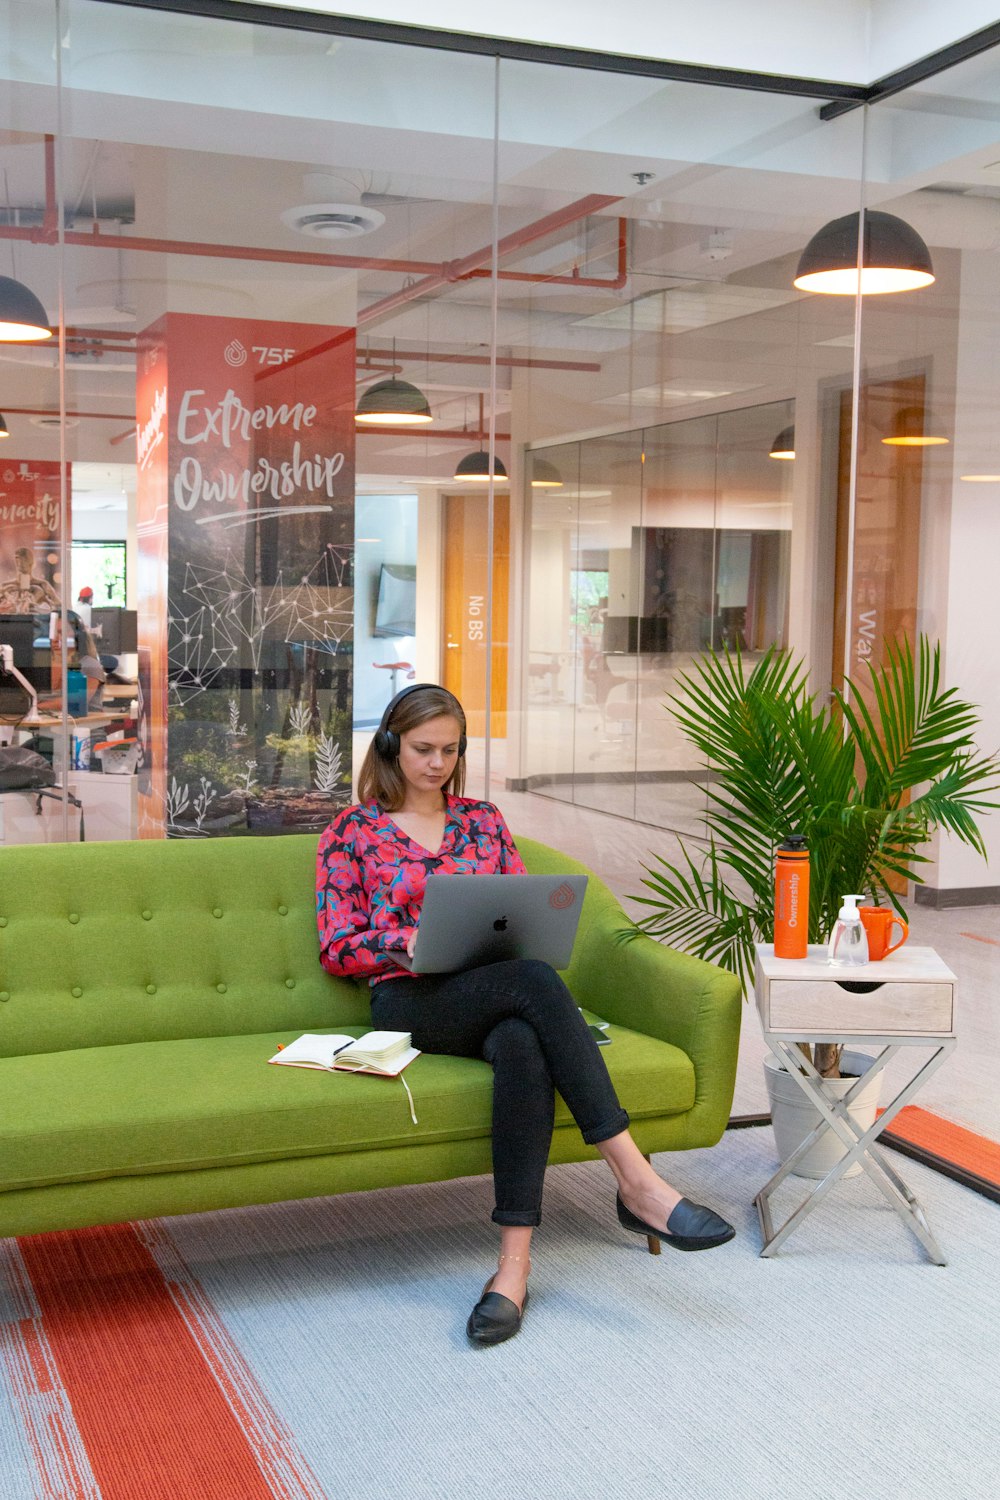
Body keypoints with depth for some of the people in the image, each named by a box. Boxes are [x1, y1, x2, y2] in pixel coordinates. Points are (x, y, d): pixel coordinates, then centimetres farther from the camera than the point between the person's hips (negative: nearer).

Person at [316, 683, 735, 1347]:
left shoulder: (484, 820, 22)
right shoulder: (353, 831, 11)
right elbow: (339, 949, 5)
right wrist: (412, 941, -13)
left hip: (498, 999, 3)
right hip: (409, 1002, -3)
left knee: (522, 1045, -37)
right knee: (534, 979, -36)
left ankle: (514, 1264, -41)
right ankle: (638, 1183, -39)